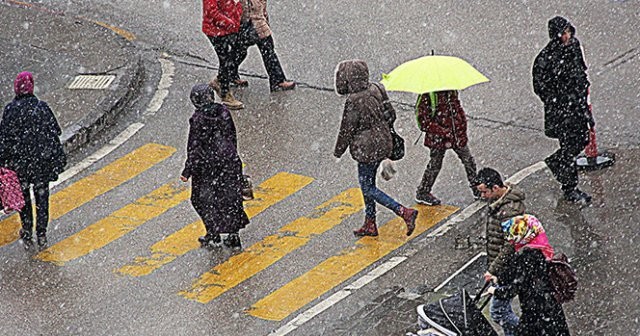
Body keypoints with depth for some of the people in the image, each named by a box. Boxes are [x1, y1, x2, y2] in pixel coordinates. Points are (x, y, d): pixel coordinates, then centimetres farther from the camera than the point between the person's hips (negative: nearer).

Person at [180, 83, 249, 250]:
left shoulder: (198, 119, -16)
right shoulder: (223, 112, -1)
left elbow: (194, 147, -14)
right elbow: (232, 137, 9)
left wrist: (187, 171, -8)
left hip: (207, 164, -5)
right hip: (229, 160, 5)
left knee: (203, 198, 13)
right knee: (230, 197, 14)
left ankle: (213, 235, 15)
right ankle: (234, 236, 17)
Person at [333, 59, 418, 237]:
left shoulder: (354, 102, -24)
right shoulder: (376, 91, 0)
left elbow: (347, 129, -16)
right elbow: (391, 116, 11)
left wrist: (338, 151, -1)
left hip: (367, 149, -9)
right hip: (382, 144, 9)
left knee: (368, 188, 1)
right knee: (368, 183, 20)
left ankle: (405, 212, -8)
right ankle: (370, 225, 28)